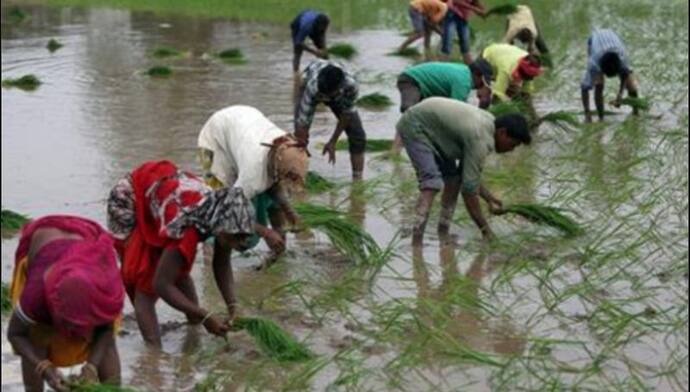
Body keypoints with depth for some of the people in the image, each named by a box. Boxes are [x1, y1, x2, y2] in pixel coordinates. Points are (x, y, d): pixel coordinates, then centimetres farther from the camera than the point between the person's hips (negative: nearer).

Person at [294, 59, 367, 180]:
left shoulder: (351, 86, -42)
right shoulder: (312, 88, -47)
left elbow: (346, 114, -23)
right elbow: (302, 124, -43)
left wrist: (333, 142, -15)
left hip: (340, 97, 1)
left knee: (357, 135, -8)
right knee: (300, 134, -18)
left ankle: (358, 180, 1)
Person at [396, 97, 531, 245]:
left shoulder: (488, 122, 1)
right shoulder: (480, 139, -27)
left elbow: (470, 173, 11)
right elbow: (469, 188, -25)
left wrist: (489, 198, 4)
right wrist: (486, 231, -18)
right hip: (414, 127, -10)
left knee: (453, 178, 6)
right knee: (432, 182, -22)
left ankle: (443, 233, 9)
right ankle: (416, 241, -29)